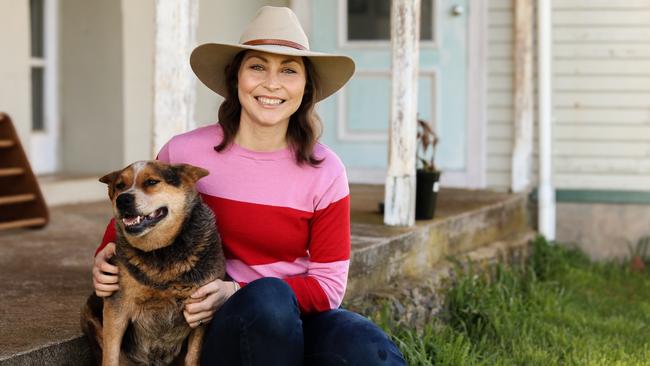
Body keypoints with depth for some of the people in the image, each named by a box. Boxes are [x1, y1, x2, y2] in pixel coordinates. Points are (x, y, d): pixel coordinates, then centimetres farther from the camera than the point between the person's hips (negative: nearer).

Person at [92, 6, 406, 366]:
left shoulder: (324, 171, -5)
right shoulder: (185, 153, -6)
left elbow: (328, 285, -5)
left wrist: (236, 293, -20)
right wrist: (106, 256, -7)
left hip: (299, 318, 0)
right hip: (217, 326, 0)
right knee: (268, 296, -36)